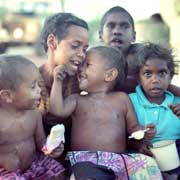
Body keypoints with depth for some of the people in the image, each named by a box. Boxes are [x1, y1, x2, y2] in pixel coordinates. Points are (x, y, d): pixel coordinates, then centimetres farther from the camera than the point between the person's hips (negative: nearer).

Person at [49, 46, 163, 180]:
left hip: (119, 159, 2)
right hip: (87, 161, -2)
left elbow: (132, 127, 18)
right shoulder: (77, 99, 15)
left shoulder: (122, 98, 16)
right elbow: (57, 110, -3)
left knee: (148, 164, -23)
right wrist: (58, 81, 0)